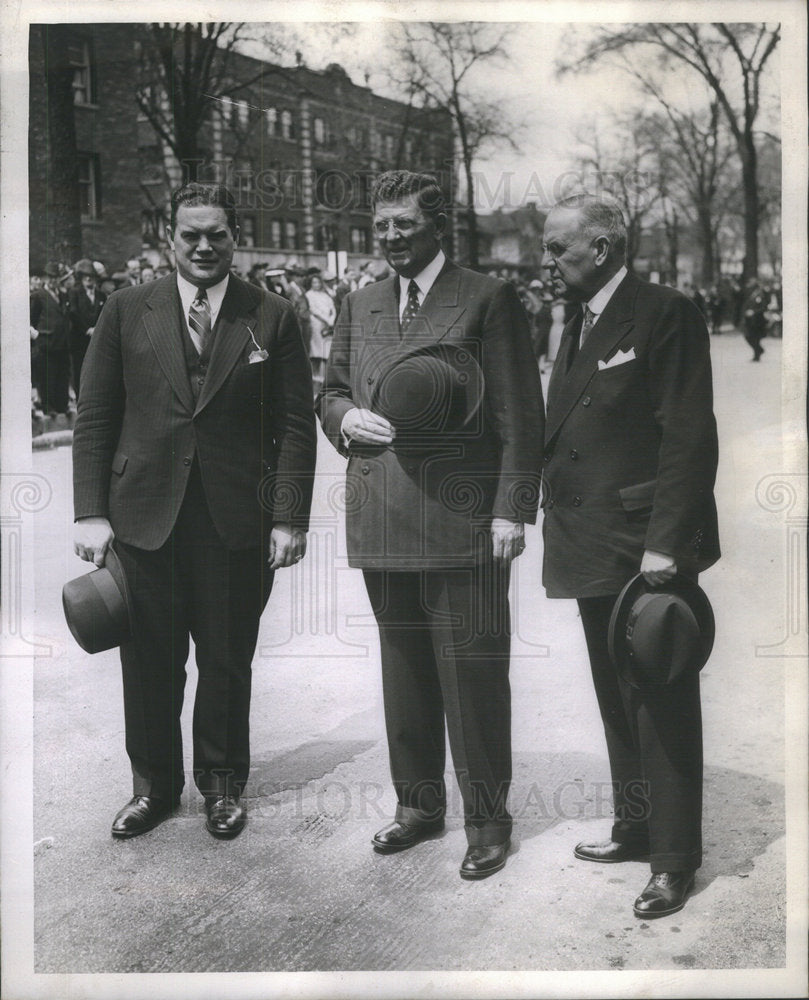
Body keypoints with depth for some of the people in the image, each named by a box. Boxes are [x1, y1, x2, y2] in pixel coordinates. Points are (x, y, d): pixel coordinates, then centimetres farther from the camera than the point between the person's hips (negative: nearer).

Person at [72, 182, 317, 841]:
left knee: (227, 661, 10)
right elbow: (95, 420, 5)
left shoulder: (273, 319, 3)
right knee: (149, 662, 9)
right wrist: (91, 513, -2)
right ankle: (154, 784, 28)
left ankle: (222, 781, 29)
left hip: (237, 520, -1)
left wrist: (288, 519, -6)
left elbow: (296, 427, 1)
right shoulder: (128, 311, 5)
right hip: (144, 516, 1)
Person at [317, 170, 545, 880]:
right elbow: (329, 392, 22)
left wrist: (512, 509, -10)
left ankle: (487, 819, 14)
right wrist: (346, 417, -2)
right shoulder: (359, 306, 16)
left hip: (463, 522, -5)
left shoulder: (488, 300, 0)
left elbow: (520, 415, -4)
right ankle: (419, 803, 27)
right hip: (382, 522, 5)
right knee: (403, 673, 13)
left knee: (473, 675, 0)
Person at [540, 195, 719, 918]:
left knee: (661, 705, 0)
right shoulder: (579, 325, 16)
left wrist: (664, 545, -22)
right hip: (592, 549, 9)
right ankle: (636, 829, 32)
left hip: (644, 547, -9)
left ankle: (675, 859, 11)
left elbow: (690, 438, -17)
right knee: (618, 702, 18)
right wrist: (562, 529, 10)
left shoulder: (665, 313, -10)